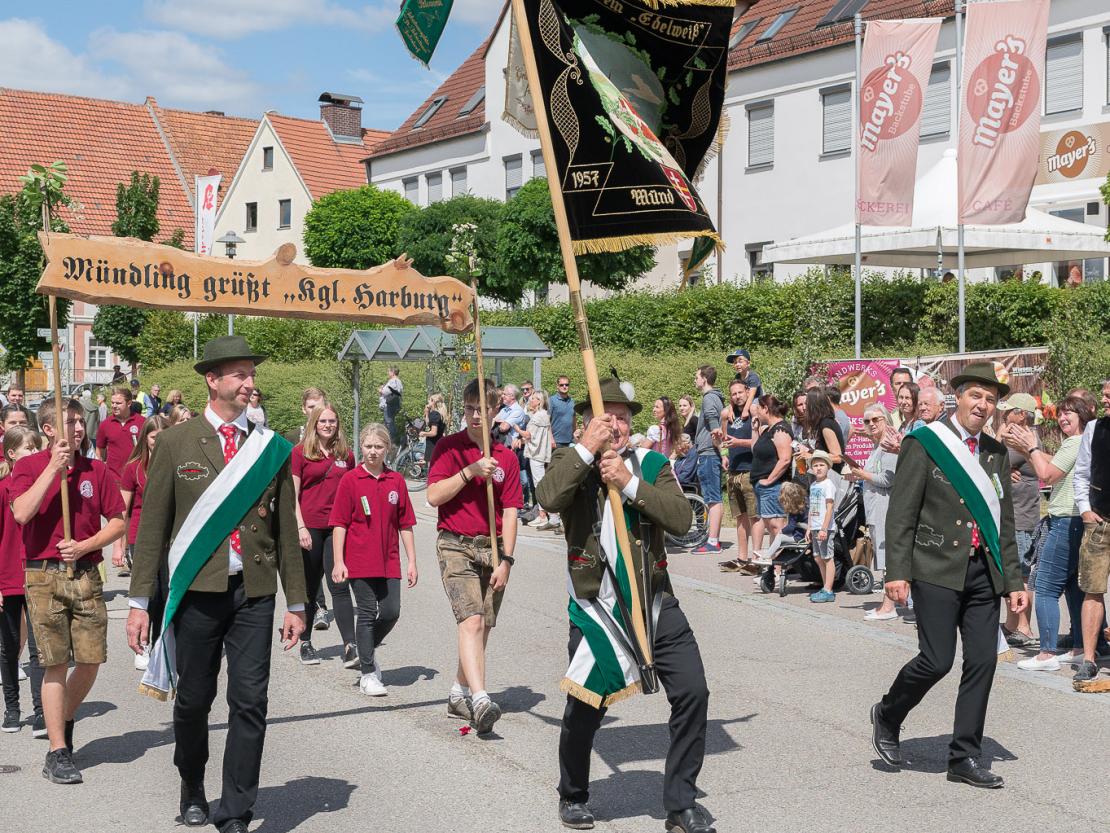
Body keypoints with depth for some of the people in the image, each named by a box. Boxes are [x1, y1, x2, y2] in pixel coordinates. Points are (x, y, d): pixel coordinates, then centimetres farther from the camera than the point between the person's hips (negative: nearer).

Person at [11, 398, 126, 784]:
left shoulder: (97, 470, 7)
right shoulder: (28, 466, 1)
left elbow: (118, 522, 7)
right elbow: (21, 512, -16)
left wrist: (84, 546, -8)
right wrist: (54, 467, -16)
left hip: (85, 574, 3)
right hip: (43, 575, -3)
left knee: (91, 660, 2)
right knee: (55, 664, -2)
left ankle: (65, 720, 30)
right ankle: (58, 752, 5)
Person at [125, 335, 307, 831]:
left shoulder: (273, 448, 7)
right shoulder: (176, 443, 2)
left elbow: (285, 531, 10)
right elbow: (152, 527, 2)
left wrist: (296, 603, 10)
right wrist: (140, 602, -2)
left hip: (255, 592, 1)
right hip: (197, 590, -1)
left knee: (250, 703, -2)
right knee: (193, 700, 9)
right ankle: (192, 791, 34)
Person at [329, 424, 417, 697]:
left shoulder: (396, 481, 5)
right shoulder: (351, 480, -3)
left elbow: (405, 524, 9)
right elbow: (339, 523, -4)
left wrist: (412, 561, 6)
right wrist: (339, 562, -9)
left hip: (389, 561, 3)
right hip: (359, 560, -3)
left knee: (391, 612, 1)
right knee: (368, 614, -1)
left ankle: (367, 650, 29)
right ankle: (368, 675, 9)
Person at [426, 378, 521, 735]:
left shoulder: (506, 457, 6)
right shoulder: (449, 447, 0)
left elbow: (509, 513, 4)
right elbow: (434, 496, -8)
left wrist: (505, 560, -3)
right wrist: (470, 471, -17)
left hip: (492, 548, 4)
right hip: (455, 546, -4)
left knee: (483, 626, 9)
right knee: (471, 620, -18)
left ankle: (460, 694, 26)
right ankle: (480, 700, -27)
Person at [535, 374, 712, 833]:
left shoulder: (652, 464, 6)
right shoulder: (571, 461, 1)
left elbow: (681, 518, -10)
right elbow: (548, 499, -22)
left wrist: (629, 483, -18)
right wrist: (587, 448, -21)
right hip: (594, 606, -2)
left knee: (693, 693, -7)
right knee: (583, 710, 5)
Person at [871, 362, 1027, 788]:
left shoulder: (996, 453, 13)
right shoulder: (924, 444, -4)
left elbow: (1004, 523, 16)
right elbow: (901, 514, -7)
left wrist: (1014, 581, 12)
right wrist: (897, 572, -13)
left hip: (984, 572, 6)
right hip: (938, 570, -6)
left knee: (983, 661, 3)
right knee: (937, 660, -7)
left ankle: (964, 756, 14)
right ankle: (887, 715, 21)